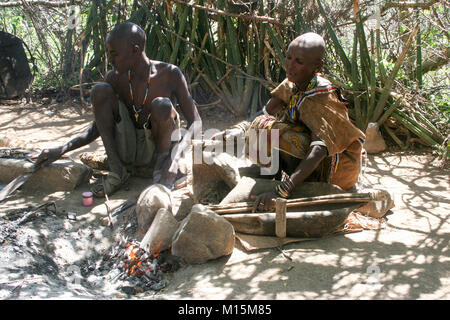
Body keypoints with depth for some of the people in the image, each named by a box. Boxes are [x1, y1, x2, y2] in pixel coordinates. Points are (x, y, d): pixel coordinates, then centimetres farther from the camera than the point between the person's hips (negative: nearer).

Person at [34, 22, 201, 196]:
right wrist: (62, 150, -6)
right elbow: (99, 127, 6)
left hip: (157, 150, -4)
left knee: (161, 105, -33)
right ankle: (117, 170, -14)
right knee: (100, 90, -17)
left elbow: (194, 123, -11)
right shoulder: (114, 78, -3)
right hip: (125, 153, 4)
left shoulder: (169, 74, -13)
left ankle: (165, 159, -6)